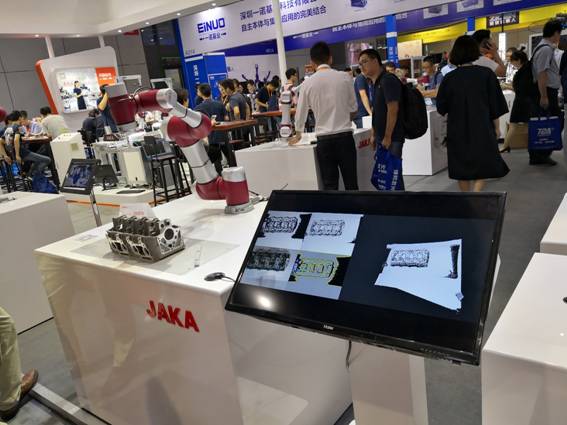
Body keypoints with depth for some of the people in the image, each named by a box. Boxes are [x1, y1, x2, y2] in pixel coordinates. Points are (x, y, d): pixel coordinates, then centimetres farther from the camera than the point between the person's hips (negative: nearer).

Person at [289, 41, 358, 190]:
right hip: (345, 136, 0)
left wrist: (298, 134, 28)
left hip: (323, 139, 0)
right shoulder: (344, 77, 0)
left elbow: (301, 112, 10)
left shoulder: (308, 83, 0)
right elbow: (353, 109, 8)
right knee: (351, 183, 7)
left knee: (330, 185, 6)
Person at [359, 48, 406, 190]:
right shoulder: (376, 82, 15)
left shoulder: (388, 80, -13)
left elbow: (393, 110, -20)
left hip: (391, 138, -9)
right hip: (382, 137, 9)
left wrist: (387, 137, -21)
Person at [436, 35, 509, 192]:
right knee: (482, 165, 9)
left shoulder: (449, 78, -6)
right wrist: (495, 127, 10)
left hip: (457, 130, 1)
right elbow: (496, 104, -3)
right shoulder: (486, 74, -7)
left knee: (462, 166, 14)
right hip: (482, 128, -1)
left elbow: (441, 107, -1)